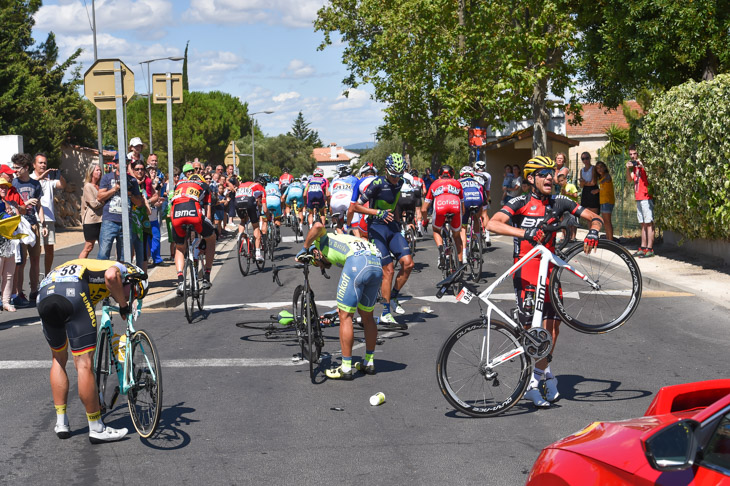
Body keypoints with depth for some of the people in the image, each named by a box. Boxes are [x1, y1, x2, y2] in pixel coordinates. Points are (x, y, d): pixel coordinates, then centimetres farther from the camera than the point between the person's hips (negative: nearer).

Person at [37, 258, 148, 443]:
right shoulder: (121, 269, 21)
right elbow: (110, 276, -7)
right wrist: (124, 306, 8)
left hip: (44, 294, 8)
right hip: (73, 292, -8)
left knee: (58, 359, 25)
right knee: (84, 364, -2)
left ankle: (61, 423, 26)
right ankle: (97, 429, 5)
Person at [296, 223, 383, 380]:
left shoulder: (321, 240, 24)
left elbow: (318, 226, -2)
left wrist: (304, 249, 10)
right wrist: (343, 305, 45)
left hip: (357, 262, -8)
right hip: (377, 265, 8)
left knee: (345, 316, 3)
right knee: (367, 315, 22)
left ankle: (346, 368, 6)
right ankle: (369, 363, 32)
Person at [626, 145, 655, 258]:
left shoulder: (643, 163, -6)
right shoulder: (634, 166, 18)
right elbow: (630, 179, 10)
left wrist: (642, 165, -31)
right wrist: (628, 169, -6)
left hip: (646, 197, -9)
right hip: (638, 198, 9)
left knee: (648, 223, -8)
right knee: (643, 224, 11)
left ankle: (650, 249, -11)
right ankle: (643, 248, 15)